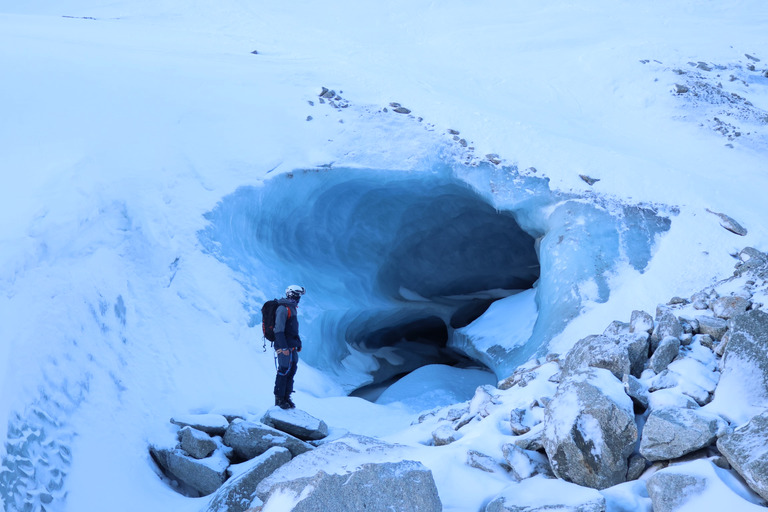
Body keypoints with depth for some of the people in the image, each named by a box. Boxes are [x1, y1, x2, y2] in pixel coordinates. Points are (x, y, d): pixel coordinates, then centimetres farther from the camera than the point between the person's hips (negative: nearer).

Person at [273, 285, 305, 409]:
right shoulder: (283, 308, -14)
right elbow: (279, 330, -19)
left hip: (292, 347, 9)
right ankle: (279, 399, 2)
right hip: (284, 347, -9)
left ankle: (286, 397, 17)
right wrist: (284, 347, -22)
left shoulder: (292, 308, 17)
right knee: (283, 372, -6)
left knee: (291, 371, 9)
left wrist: (298, 344, 20)